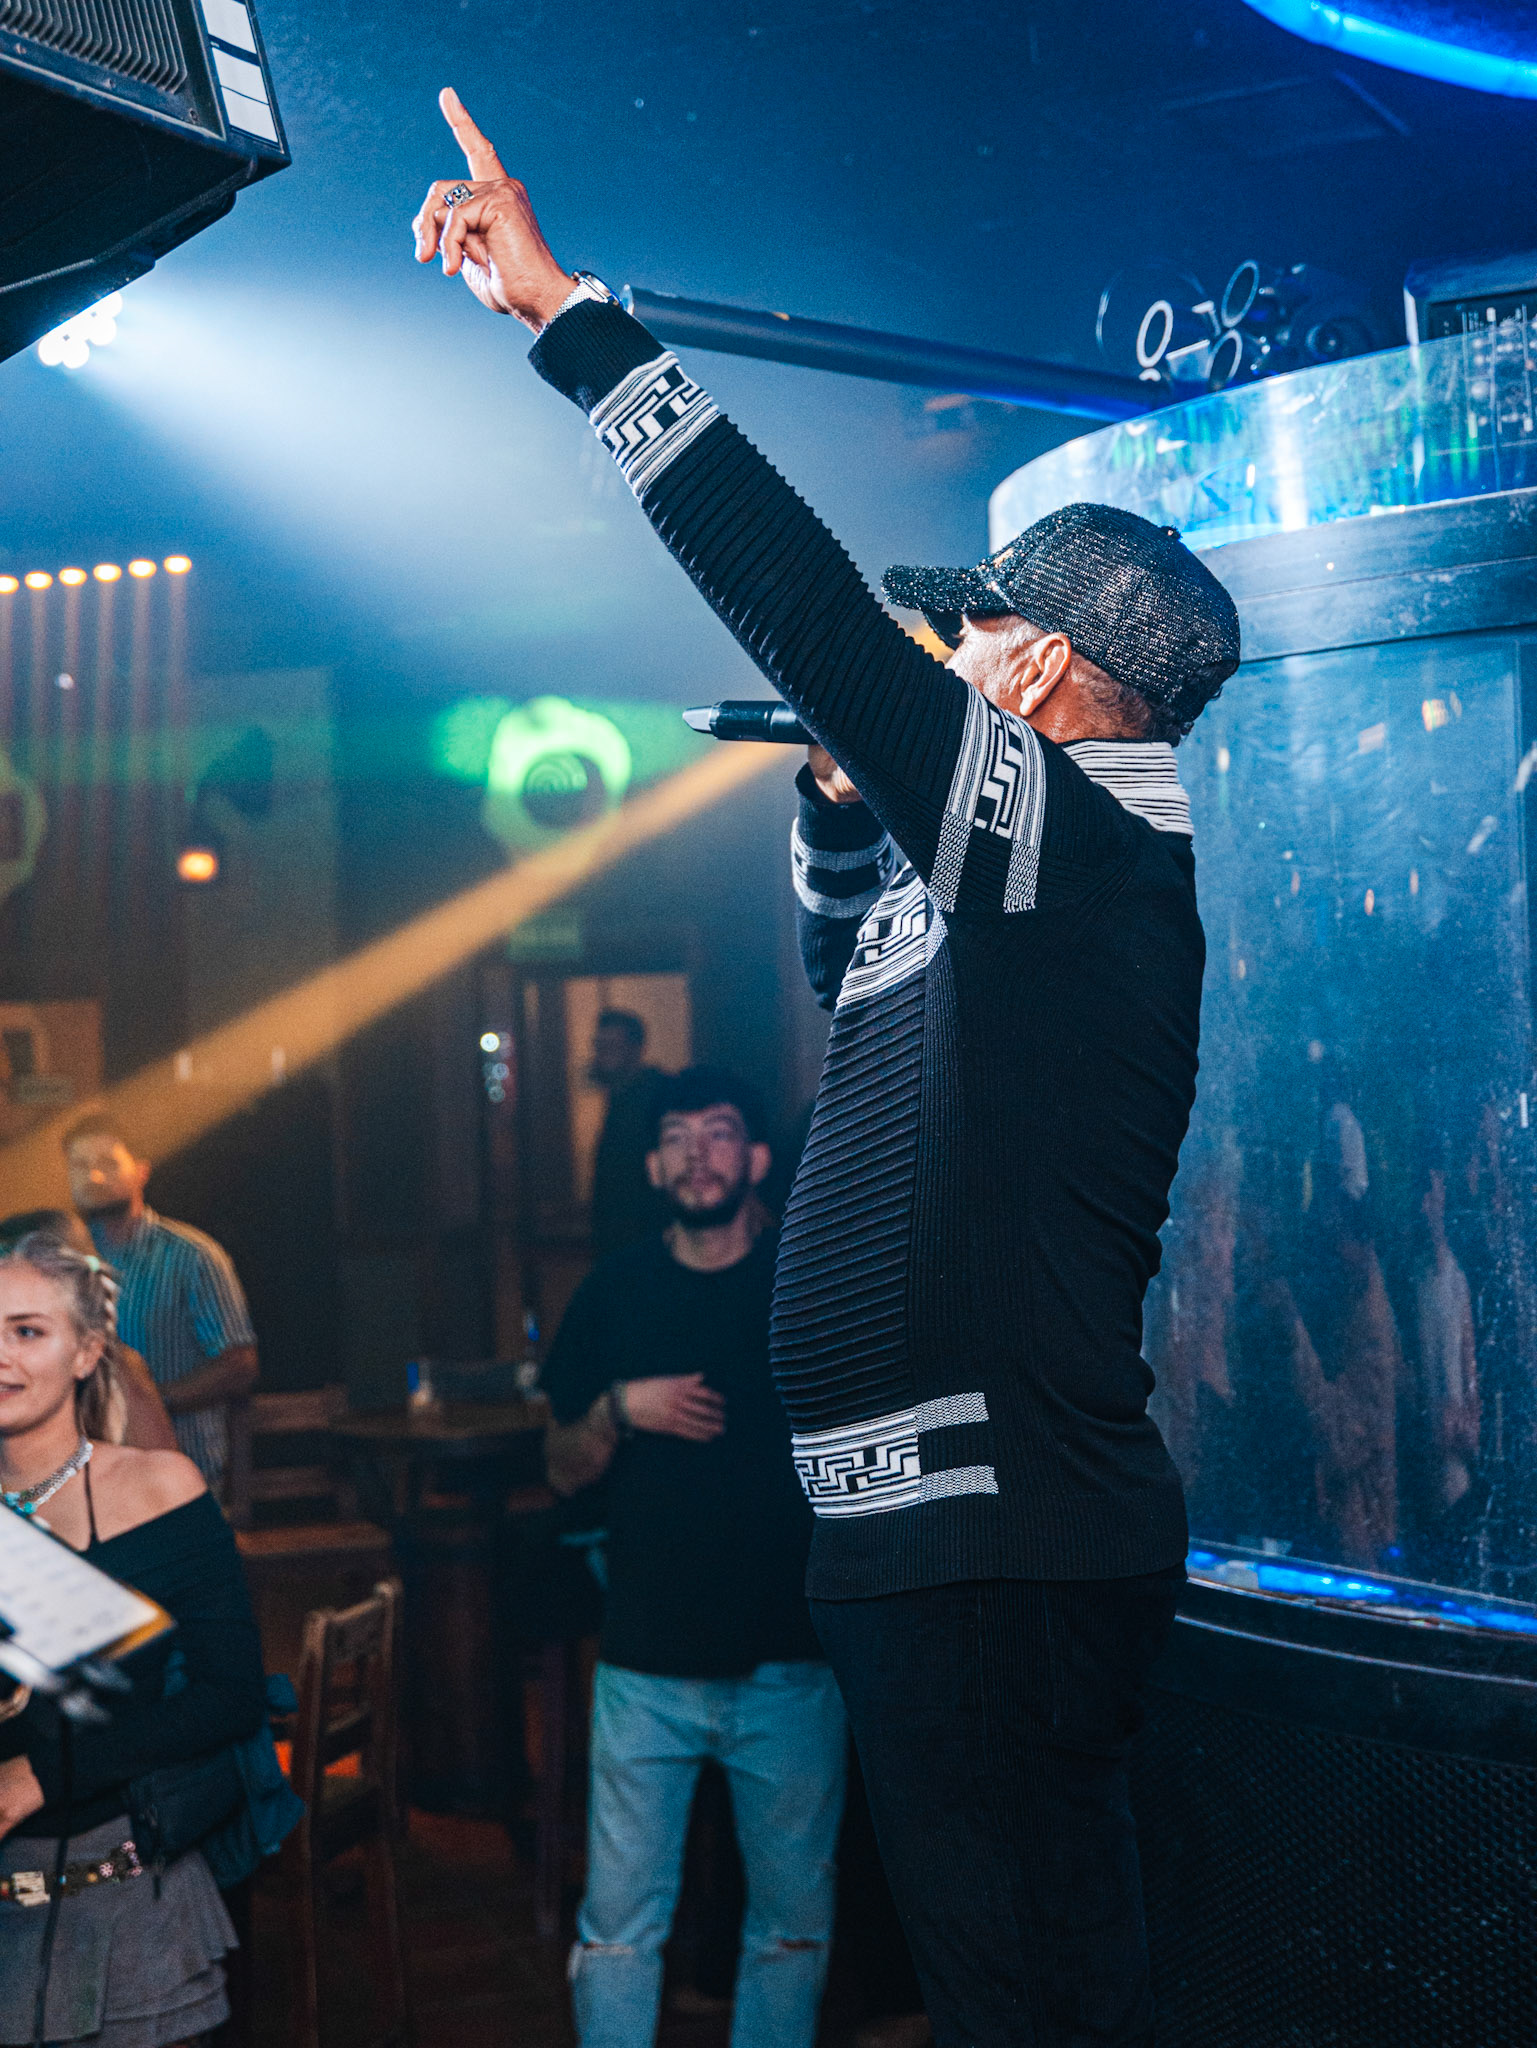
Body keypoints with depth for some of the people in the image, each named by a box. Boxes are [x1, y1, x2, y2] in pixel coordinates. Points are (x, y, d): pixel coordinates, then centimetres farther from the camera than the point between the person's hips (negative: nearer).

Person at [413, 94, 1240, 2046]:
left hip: (999, 1540, -10)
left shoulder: (1091, 851, -12)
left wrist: (567, 312, -14)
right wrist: (839, 788, 22)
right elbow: (857, 966, 38)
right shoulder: (1030, 886, 16)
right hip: (948, 1532, 10)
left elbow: (802, 599, -19)